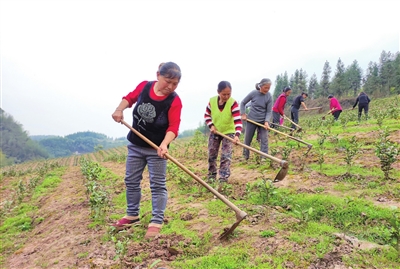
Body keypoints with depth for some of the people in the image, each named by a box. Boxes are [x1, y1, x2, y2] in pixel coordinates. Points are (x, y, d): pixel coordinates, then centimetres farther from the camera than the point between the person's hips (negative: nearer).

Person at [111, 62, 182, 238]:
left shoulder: (174, 101, -17)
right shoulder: (144, 86, -6)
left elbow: (173, 127, -24)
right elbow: (130, 98, 11)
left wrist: (164, 144, -40)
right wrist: (119, 109, -7)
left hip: (156, 149, -5)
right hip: (135, 145, 5)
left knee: (157, 185, 0)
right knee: (131, 181, 15)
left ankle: (156, 222, 10)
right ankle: (132, 215, 33)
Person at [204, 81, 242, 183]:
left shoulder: (233, 103, -24)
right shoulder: (212, 101, -14)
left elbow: (238, 120, -32)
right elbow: (207, 115, 1)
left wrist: (237, 134, -45)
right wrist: (211, 125, -15)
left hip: (228, 132, -3)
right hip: (215, 132, 3)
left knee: (226, 156, -8)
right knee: (211, 155, 10)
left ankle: (223, 178, 1)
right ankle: (212, 175, 26)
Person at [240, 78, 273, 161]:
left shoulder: (269, 97, -10)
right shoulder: (253, 93, -12)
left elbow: (269, 111, -7)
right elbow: (243, 103, 0)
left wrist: (266, 121, -20)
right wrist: (243, 114, -6)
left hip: (263, 121, 0)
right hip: (251, 119, 0)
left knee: (264, 139, -4)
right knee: (247, 139, 11)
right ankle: (245, 156, 31)